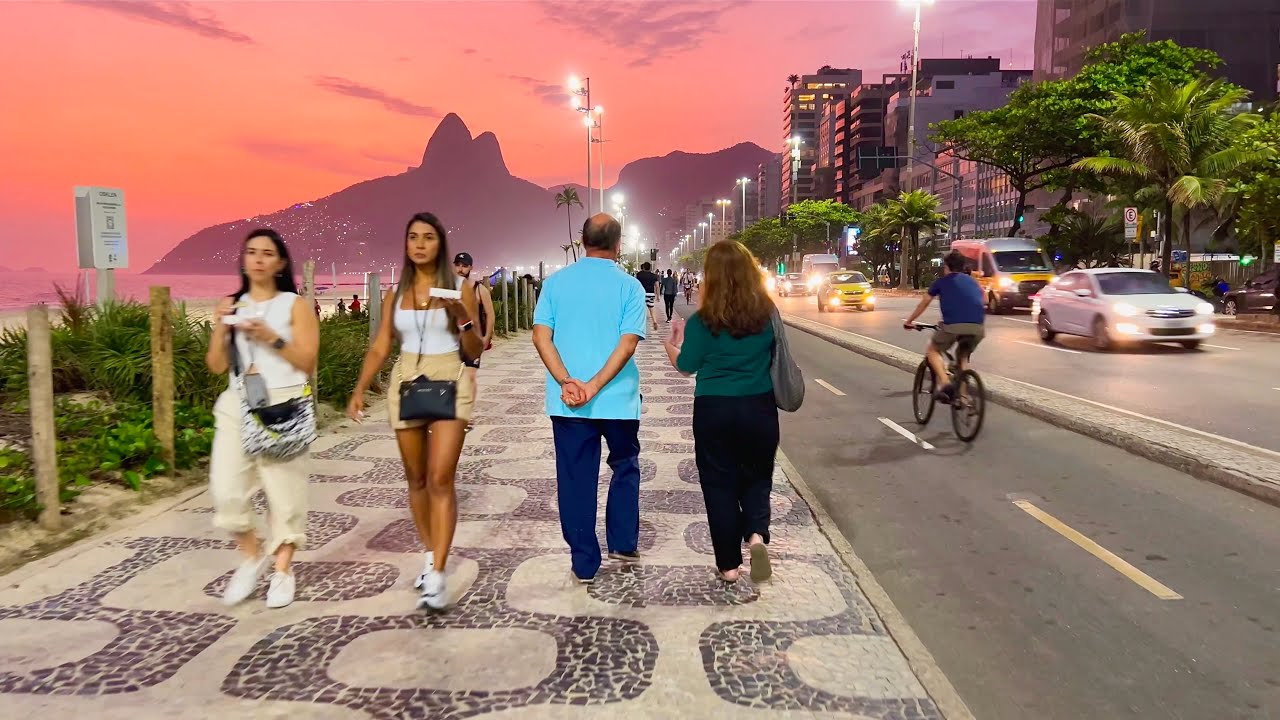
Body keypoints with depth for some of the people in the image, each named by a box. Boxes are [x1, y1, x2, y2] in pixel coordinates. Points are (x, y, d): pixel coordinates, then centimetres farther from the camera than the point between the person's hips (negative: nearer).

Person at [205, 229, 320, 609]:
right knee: (226, 491, -5)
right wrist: (219, 327, -5)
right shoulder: (232, 305, 12)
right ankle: (252, 555, 19)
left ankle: (283, 570, 16)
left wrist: (271, 337, -15)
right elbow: (217, 366, 9)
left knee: (284, 489, 1)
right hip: (237, 406, 3)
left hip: (283, 406, -3)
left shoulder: (296, 306, 1)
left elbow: (307, 362, -6)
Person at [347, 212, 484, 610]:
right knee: (416, 479, 9)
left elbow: (475, 352, 0)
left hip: (450, 383, -4)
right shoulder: (395, 294, 8)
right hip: (406, 384, 4)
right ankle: (430, 555, 27)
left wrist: (464, 319, -18)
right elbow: (380, 347, 9)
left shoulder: (460, 288, -1)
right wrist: (359, 389, -2)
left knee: (441, 479, -12)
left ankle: (437, 576, -10)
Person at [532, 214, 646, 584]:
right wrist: (595, 386, -16)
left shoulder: (556, 282, 3)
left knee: (575, 479, 9)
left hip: (566, 402, 1)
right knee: (625, 468, 22)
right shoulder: (630, 286, -3)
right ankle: (622, 544, 24)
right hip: (617, 398, -1)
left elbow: (541, 336, -6)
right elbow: (628, 343, -14)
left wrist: (567, 382, -14)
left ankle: (584, 564, 16)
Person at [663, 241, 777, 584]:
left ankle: (728, 564, 16)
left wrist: (671, 344, 17)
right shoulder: (767, 313, -4)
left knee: (719, 483, 10)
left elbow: (686, 366, -2)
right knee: (757, 476, 19)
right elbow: (777, 357, 10)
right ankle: (757, 533, -6)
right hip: (760, 407, 2)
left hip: (714, 410, -2)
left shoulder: (703, 320, -12)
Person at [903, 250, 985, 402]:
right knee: (963, 357, 28)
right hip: (977, 327, 4)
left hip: (953, 325, -4)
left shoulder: (941, 281, 19)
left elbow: (924, 303, 28)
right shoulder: (972, 281, 28)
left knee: (932, 350, 19)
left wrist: (909, 321, 40)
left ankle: (944, 382, -5)